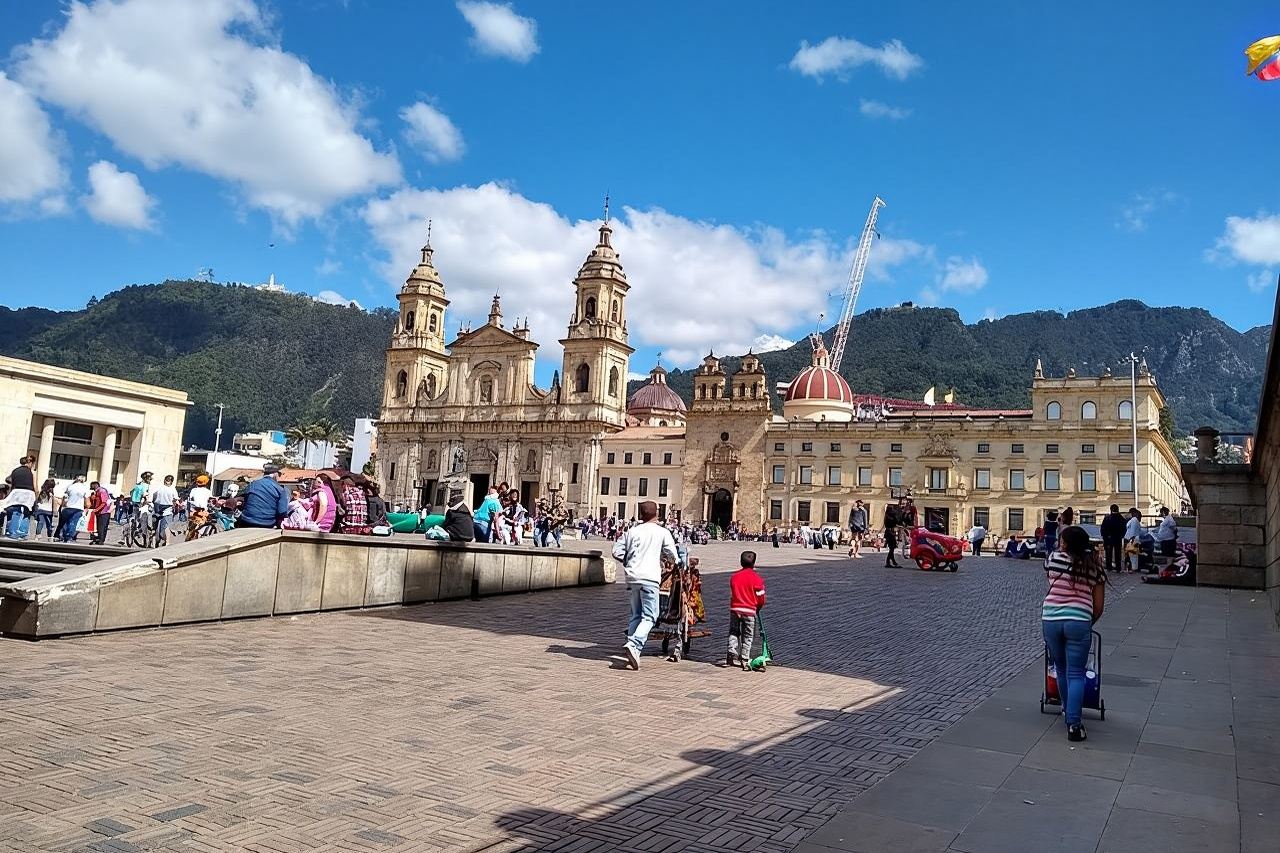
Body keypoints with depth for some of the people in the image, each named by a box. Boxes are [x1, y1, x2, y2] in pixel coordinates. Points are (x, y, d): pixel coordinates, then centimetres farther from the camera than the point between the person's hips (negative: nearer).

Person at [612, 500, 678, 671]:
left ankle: (633, 650, 11)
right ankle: (633, 644, -21)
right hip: (649, 578, -4)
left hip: (632, 577, 4)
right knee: (649, 617, -3)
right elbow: (673, 557, 1)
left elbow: (617, 552, 7)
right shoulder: (663, 532, 1)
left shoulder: (632, 531, 10)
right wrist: (674, 560, 24)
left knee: (636, 615, 15)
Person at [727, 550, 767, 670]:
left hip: (735, 609, 2)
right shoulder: (756, 578, -8)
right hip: (749, 611, -2)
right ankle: (744, 660, 8)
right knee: (748, 636, 8)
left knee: (733, 633, 16)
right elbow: (761, 598, -4)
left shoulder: (734, 576, 2)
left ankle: (732, 655, 1)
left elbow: (732, 594, 8)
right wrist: (757, 608, 15)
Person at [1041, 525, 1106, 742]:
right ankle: (1073, 724, -5)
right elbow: (1098, 607, 8)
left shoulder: (1054, 559, 3)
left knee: (1061, 670, 20)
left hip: (1050, 619, 1)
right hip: (1079, 621, -1)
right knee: (1076, 674, 2)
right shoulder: (1094, 569, 6)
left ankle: (1068, 712, 34)